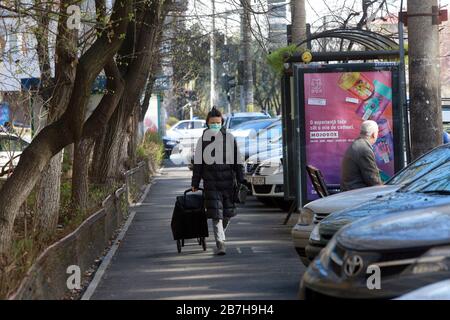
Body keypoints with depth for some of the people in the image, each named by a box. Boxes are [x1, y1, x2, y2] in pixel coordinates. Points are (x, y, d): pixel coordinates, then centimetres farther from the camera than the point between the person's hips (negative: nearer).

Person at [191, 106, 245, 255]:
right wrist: (195, 183, 4)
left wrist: (241, 181, 2)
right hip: (210, 183, -1)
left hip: (228, 182, 1)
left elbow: (237, 161, 6)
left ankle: (220, 235, 34)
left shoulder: (229, 138, 3)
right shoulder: (203, 139, 2)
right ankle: (220, 244, -8)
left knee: (228, 213, 8)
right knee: (216, 214, -8)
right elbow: (197, 163, 7)